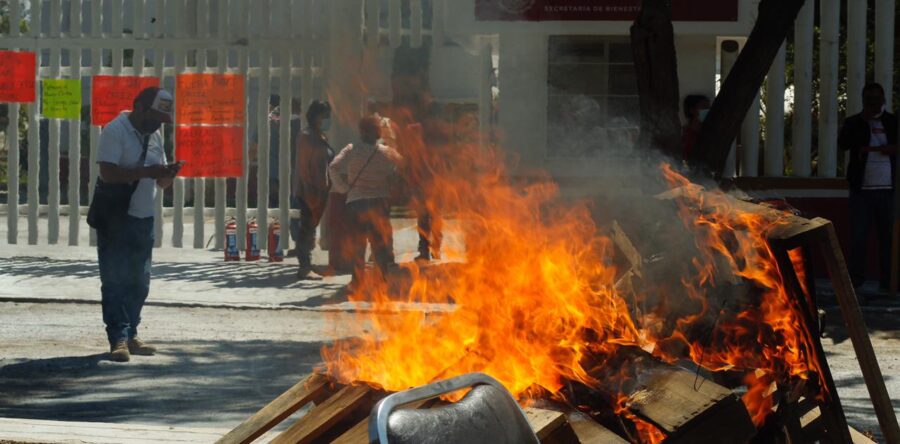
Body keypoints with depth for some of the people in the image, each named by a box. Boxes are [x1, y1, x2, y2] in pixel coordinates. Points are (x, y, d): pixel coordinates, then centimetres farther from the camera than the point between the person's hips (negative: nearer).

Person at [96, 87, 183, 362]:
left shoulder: (154, 135, 13)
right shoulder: (115, 131, -11)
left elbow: (160, 183, 18)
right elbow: (107, 173, -24)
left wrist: (169, 174, -5)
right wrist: (146, 172, -26)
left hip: (144, 219, 8)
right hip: (116, 218, -8)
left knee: (139, 282, 10)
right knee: (115, 280, -7)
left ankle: (130, 335, 17)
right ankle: (118, 339, -8)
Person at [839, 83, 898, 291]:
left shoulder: (893, 122, 12)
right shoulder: (854, 123, 8)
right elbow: (843, 144, -9)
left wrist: (894, 149, -8)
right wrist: (863, 120, -13)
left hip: (888, 189, 1)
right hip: (862, 190, -1)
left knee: (888, 237, 1)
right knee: (859, 237, -3)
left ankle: (887, 282, 4)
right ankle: (856, 280, 2)